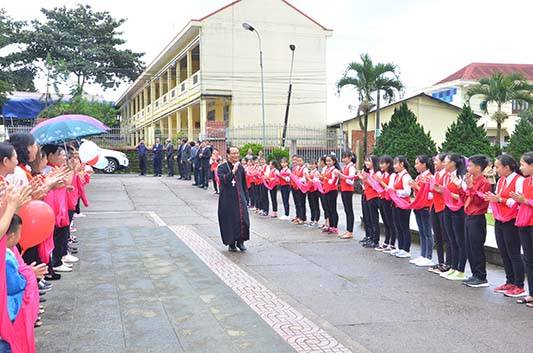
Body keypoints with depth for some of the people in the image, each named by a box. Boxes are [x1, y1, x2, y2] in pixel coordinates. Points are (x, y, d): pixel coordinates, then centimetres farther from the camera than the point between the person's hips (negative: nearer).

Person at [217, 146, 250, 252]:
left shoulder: (240, 167, 10)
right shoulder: (222, 167, -4)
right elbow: (224, 179, -22)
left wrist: (245, 198, 14)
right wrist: (233, 171, -29)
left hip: (240, 198, 4)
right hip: (228, 199, -4)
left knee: (243, 220, -4)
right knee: (230, 221, -1)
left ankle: (240, 241, 12)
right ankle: (231, 243, 13)